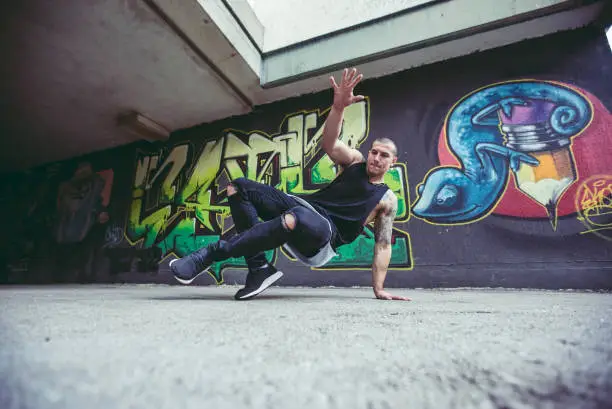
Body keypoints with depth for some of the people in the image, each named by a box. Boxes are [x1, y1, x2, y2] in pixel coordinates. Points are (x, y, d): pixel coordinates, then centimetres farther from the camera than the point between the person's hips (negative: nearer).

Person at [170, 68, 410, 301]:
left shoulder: (387, 199, 10)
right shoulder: (355, 161, 15)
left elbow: (383, 245, 10)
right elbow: (329, 144, -7)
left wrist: (379, 289, 4)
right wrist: (338, 107, -26)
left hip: (324, 235, -5)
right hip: (305, 205, 5)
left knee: (297, 219, -44)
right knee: (238, 186, -9)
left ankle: (209, 254, -27)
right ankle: (259, 268, -17)